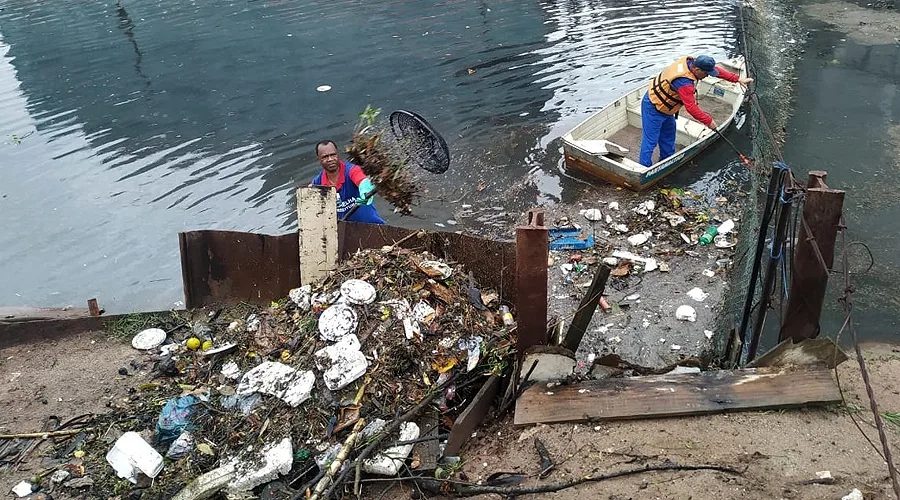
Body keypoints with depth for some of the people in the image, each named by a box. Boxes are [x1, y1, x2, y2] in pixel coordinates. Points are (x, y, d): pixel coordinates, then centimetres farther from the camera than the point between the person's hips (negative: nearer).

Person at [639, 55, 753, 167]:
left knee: (668, 135, 23)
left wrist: (738, 79, 3)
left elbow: (716, 69, 3)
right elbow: (691, 107, -30)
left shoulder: (691, 61, -9)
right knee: (650, 141, -5)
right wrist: (708, 121, -18)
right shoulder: (684, 82, -35)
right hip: (653, 108, -10)